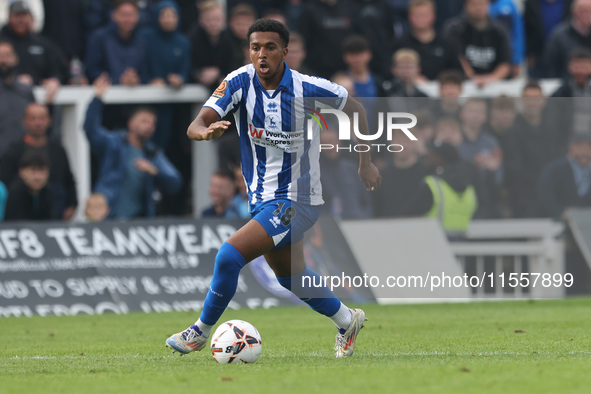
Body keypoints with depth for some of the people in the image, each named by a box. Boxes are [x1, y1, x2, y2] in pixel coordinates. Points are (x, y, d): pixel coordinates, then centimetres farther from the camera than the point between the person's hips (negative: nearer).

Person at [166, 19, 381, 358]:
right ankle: (347, 321, 47)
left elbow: (354, 108, 0)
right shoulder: (240, 82, -10)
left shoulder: (307, 89, -18)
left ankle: (201, 332, 0)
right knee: (291, 276, 23)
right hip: (262, 199, 6)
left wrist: (366, 162, 2)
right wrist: (206, 131, -44)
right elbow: (196, 125, -19)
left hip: (296, 200, -6)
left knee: (230, 256, -20)